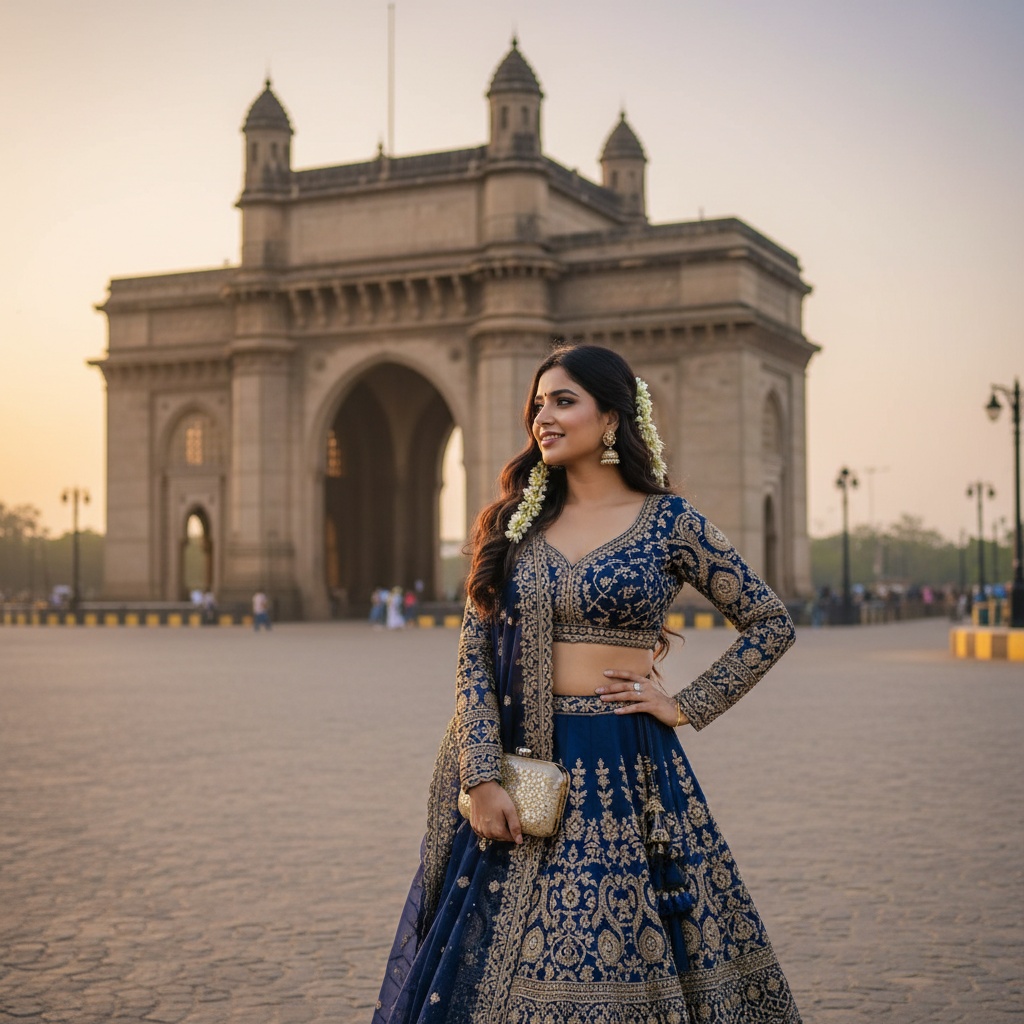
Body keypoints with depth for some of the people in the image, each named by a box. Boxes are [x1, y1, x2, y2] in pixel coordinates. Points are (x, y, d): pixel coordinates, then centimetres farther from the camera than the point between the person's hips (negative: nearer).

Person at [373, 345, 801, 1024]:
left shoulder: (668, 522, 0)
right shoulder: (514, 524, 8)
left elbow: (772, 623, 5)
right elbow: (475, 656, 3)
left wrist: (687, 707, -1)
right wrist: (483, 778, -8)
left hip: (627, 772, -3)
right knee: (509, 966, 6)